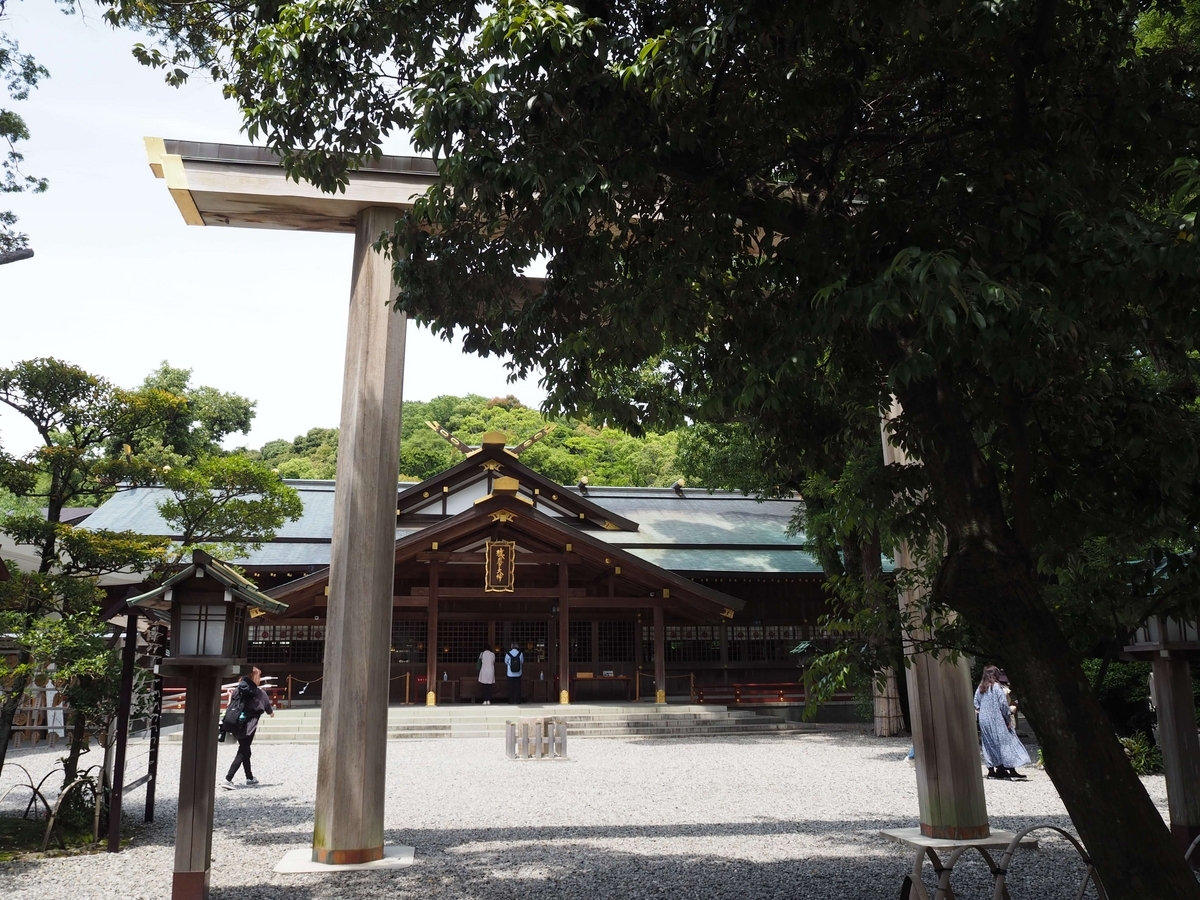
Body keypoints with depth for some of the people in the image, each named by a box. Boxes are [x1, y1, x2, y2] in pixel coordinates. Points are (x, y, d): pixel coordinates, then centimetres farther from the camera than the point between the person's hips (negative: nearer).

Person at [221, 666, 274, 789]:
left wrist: (229, 724, 12)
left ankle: (250, 777, 34)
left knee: (245, 751, 20)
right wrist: (271, 712, 33)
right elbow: (267, 706, 11)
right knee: (242, 753, 1)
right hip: (248, 727, -6)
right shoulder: (259, 693, -6)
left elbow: (230, 706, 4)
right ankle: (228, 779, -12)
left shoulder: (237, 690, 3)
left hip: (235, 725, 6)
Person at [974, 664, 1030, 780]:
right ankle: (1011, 769, -5)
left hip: (983, 720, 6)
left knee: (989, 744, 11)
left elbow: (976, 705, 8)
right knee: (1005, 742, -1)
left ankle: (991, 769, 12)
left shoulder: (980, 689, 7)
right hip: (997, 720, -6)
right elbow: (1003, 704, -13)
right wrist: (1009, 718, -6)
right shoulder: (997, 687, -10)